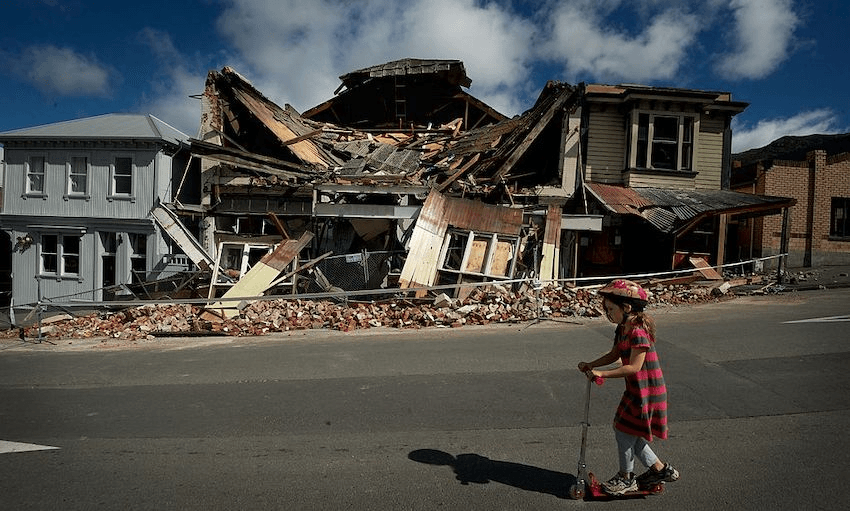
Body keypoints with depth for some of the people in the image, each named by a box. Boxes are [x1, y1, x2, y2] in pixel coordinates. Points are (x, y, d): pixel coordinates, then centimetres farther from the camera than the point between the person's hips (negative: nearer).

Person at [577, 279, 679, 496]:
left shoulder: (638, 332, -24)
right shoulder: (622, 329, 6)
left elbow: (634, 366, -27)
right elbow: (614, 355, 15)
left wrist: (602, 374, -26)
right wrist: (590, 365, 3)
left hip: (646, 391, -10)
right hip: (635, 389, 10)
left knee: (625, 432, 1)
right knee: (625, 430, 16)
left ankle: (626, 478, 22)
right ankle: (659, 469, 31)